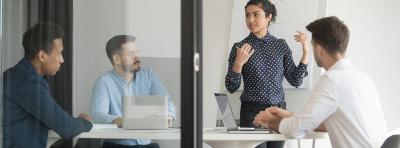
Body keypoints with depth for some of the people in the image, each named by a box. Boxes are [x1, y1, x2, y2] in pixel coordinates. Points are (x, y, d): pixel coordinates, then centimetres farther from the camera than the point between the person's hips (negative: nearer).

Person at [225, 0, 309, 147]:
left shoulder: (281, 45, 5)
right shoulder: (240, 47, -2)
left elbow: (296, 81, 4)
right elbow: (231, 88, -3)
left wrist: (305, 52, -2)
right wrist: (238, 64, -19)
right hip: (252, 111, -2)